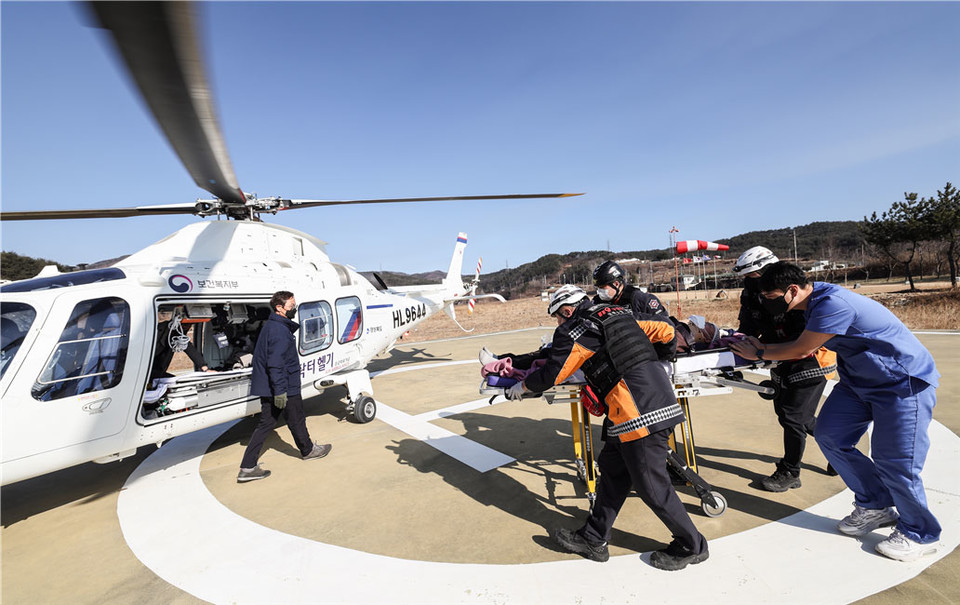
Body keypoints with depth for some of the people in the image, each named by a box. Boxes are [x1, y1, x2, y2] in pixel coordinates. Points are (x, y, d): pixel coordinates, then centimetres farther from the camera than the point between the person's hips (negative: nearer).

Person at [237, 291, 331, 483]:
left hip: (267, 388, 9)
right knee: (296, 420, 12)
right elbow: (275, 364, -26)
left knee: (266, 424, 12)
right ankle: (308, 450, 34)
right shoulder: (280, 330, -20)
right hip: (285, 387, -9)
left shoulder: (271, 325, 12)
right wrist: (280, 391, -26)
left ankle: (247, 468, 12)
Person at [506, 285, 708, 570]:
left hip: (638, 409, -10)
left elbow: (551, 375, 3)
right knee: (613, 466, 16)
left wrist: (523, 386, 19)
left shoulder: (572, 331, -4)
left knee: (650, 483, 6)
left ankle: (691, 546, 26)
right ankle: (593, 539, 27)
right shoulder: (617, 312, 18)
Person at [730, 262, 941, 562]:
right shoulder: (816, 298, 0)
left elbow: (800, 350, -22)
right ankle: (874, 507, 22)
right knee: (830, 436, 5)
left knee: (893, 461, -4)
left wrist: (760, 354, -8)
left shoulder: (834, 304, -30)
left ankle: (920, 534, 20)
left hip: (904, 384, -9)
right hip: (860, 380, 9)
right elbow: (811, 344, 12)